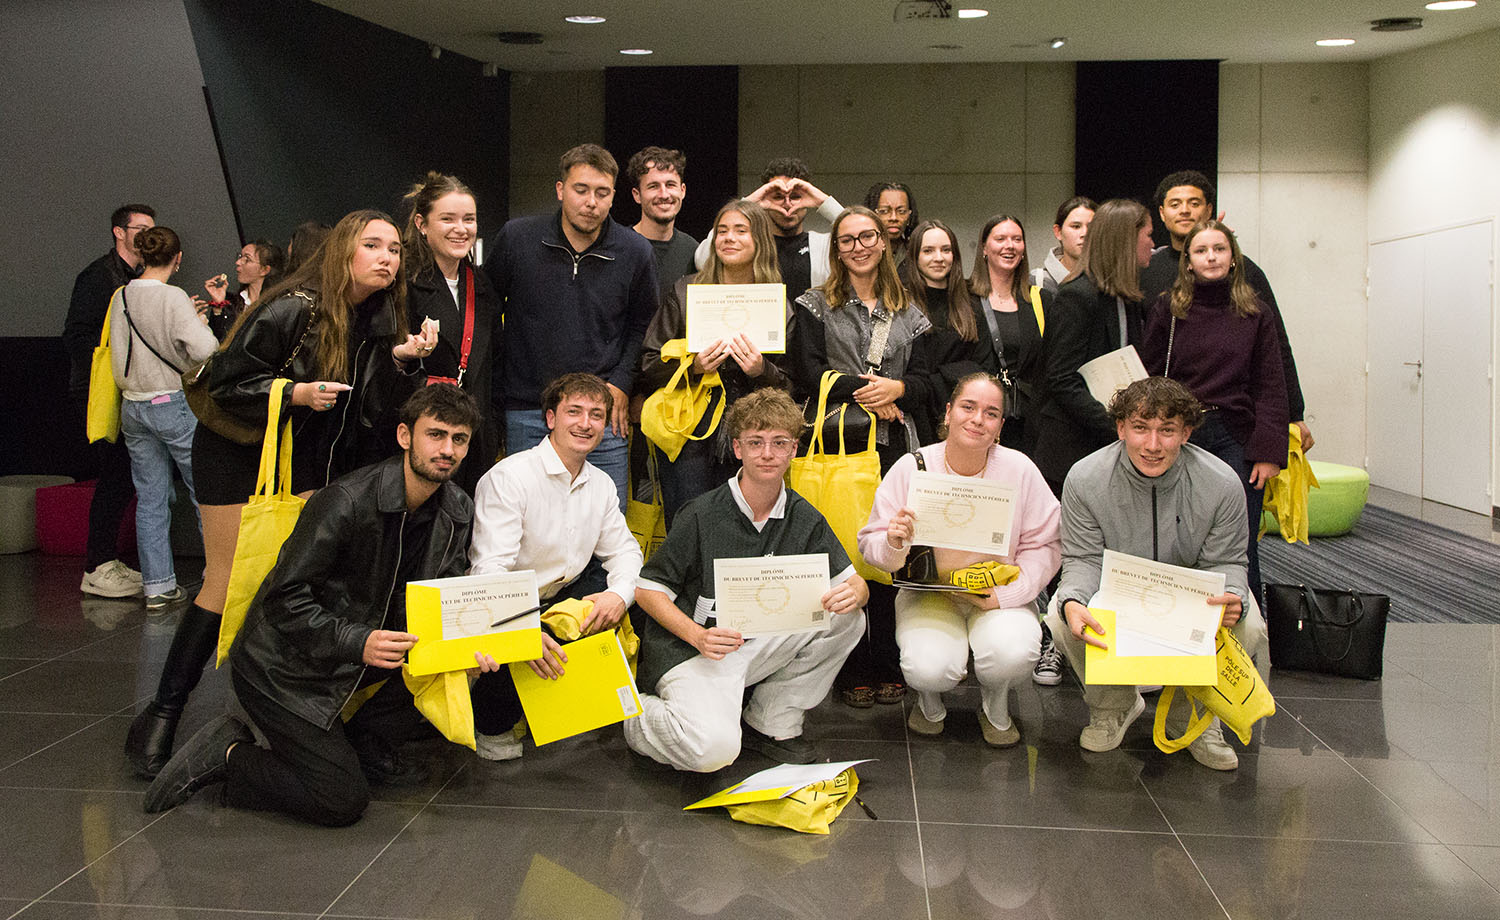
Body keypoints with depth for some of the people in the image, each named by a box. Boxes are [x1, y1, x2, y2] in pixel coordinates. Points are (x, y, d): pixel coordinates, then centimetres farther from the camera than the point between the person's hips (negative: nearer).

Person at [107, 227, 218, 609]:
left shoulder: (121, 297, 5)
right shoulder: (173, 297, -14)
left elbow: (119, 353, 11)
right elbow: (204, 351, -22)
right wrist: (201, 323, -4)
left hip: (133, 407, 6)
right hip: (175, 405, -6)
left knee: (150, 498, 8)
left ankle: (157, 585, 11)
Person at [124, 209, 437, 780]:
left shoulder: (379, 321, -1)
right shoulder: (293, 310, -22)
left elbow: (369, 410, -4)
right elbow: (226, 382, -19)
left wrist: (400, 360, -19)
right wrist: (297, 393, -30)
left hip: (307, 460, 7)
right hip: (238, 453, -6)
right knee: (228, 586, -5)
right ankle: (160, 719, 6)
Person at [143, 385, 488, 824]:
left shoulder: (457, 512, -3)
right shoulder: (346, 502, -26)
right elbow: (286, 598, -25)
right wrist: (358, 642, -37)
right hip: (281, 666, -7)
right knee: (342, 801, -13)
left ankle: (364, 745, 6)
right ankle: (227, 754, 6)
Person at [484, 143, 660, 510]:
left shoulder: (636, 252, 0)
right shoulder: (516, 238, -2)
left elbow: (642, 323, 13)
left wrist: (621, 384, 1)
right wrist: (495, 382, 6)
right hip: (526, 413, 0)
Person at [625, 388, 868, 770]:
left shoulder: (805, 519, 1)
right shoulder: (703, 514, -13)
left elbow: (855, 584, 4)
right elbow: (647, 589, -9)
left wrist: (852, 593, -22)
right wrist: (699, 636, -24)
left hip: (761, 645, 6)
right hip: (688, 648, -5)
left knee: (846, 617, -14)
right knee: (714, 749, -31)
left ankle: (772, 723, -1)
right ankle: (637, 713, 3)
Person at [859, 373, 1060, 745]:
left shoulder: (1020, 470, -6)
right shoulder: (911, 468, -7)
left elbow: (1045, 545, -3)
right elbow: (870, 545, -3)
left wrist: (1008, 594, -17)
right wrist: (893, 543, -27)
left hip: (1000, 593, 1)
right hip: (928, 592, -1)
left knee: (1012, 654, -30)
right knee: (929, 668, -29)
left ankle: (995, 708, 9)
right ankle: (930, 702, 14)